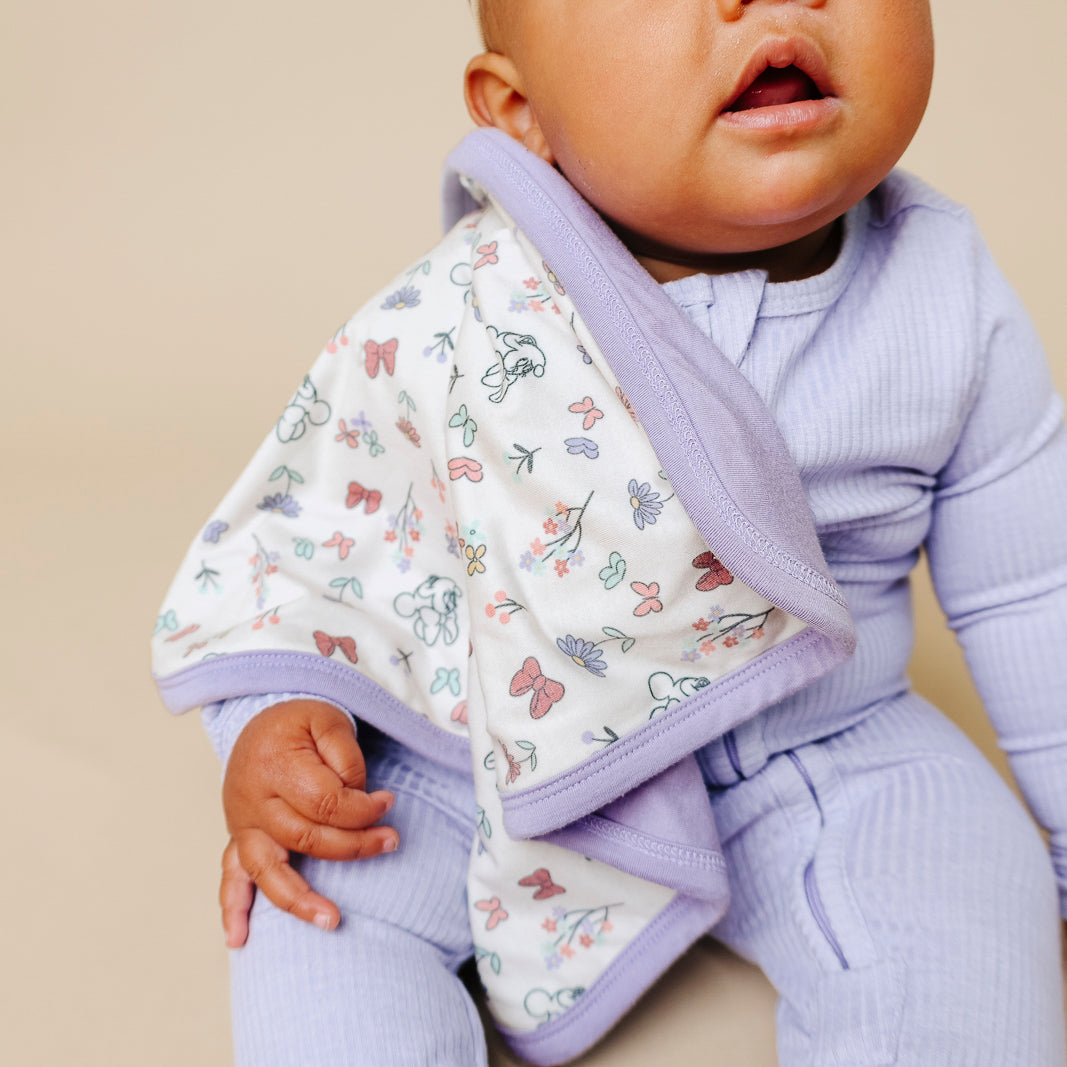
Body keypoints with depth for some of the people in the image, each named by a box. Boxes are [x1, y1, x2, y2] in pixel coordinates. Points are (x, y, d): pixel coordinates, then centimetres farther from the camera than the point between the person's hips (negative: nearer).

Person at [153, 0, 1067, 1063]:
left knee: (952, 950, -20)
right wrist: (271, 715, -16)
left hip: (822, 756, 1)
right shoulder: (457, 324, -17)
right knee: (325, 903, -16)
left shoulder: (953, 302, -11)